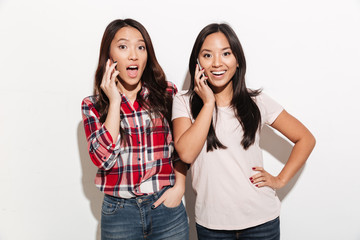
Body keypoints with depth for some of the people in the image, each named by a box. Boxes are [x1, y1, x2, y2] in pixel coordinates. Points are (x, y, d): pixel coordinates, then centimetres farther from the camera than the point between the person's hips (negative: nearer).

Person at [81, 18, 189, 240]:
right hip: (119, 212, 0)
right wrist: (115, 101, -13)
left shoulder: (167, 93, 0)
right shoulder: (93, 105, -1)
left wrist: (179, 186, -3)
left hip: (167, 206, 1)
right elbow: (103, 158, -15)